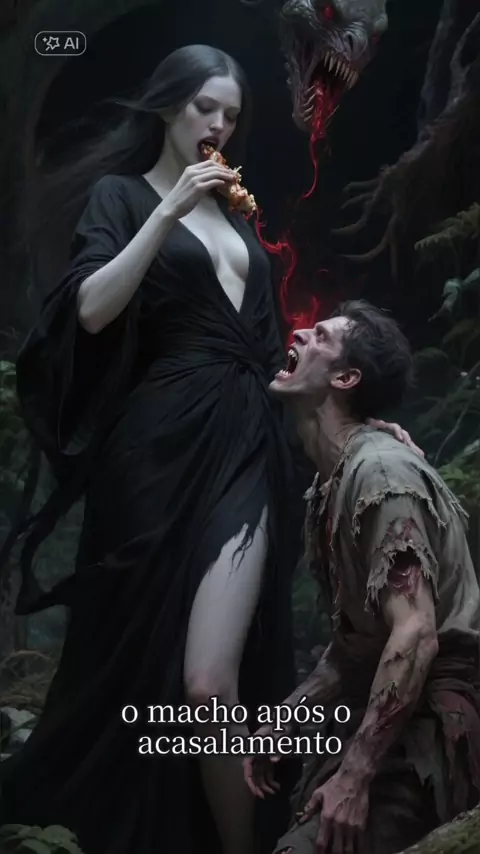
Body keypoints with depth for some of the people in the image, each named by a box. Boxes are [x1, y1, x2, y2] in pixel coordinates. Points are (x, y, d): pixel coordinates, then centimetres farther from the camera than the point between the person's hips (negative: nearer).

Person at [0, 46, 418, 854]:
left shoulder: (233, 208, 20)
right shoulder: (120, 194, 5)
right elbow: (91, 311, -12)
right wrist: (168, 213, -15)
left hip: (243, 447, 3)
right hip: (163, 450, -3)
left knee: (209, 685, -9)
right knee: (143, 666, 4)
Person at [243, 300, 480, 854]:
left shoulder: (380, 472, -18)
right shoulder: (331, 483, 11)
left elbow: (415, 637, -25)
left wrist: (355, 777, -25)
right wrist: (285, 718, 9)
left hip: (425, 729, -9)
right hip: (379, 714, 9)